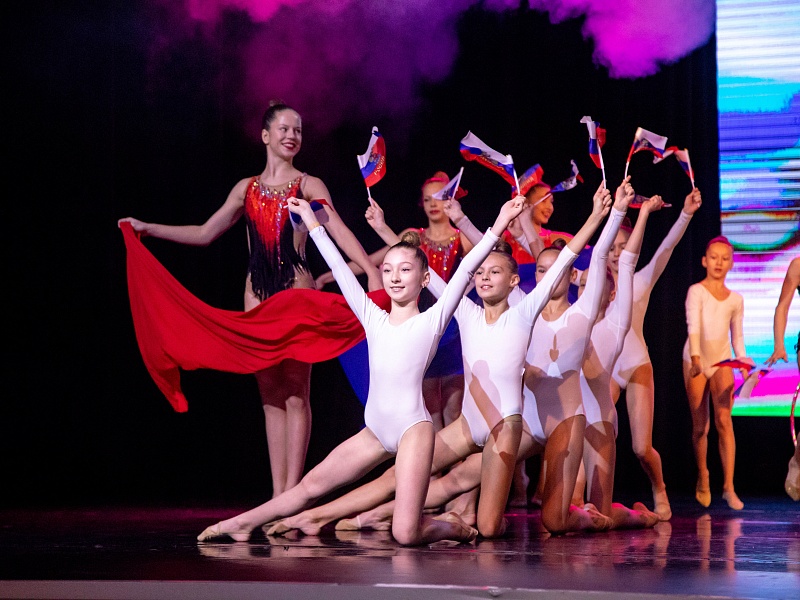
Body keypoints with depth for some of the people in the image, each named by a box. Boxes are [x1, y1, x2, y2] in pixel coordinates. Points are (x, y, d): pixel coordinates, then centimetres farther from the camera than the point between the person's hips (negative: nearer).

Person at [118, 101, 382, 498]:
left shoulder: (308, 186, 3)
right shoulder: (247, 188, 14)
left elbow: (339, 231, -10)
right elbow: (204, 234, 18)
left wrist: (371, 271, -25)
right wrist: (147, 229, 16)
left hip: (296, 291, -4)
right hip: (257, 294, 4)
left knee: (295, 394, -6)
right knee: (271, 397, 4)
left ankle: (292, 493, -6)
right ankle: (278, 496, 6)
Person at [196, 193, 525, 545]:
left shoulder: (432, 321, 2)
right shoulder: (374, 320, 13)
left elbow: (465, 269, -5)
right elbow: (340, 269, 17)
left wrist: (498, 226, -11)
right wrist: (313, 224, 20)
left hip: (413, 429, -5)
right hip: (376, 432, 5)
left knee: (405, 534, -16)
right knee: (311, 485, 10)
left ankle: (450, 527, 13)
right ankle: (243, 523, 23)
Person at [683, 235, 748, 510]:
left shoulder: (735, 299, 8)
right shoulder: (696, 291, -5)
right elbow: (693, 326, -19)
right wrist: (696, 358, -33)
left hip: (721, 361, 2)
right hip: (695, 362, -2)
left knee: (724, 419, -15)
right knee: (700, 426, 4)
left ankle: (729, 486, -19)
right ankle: (702, 480, 23)